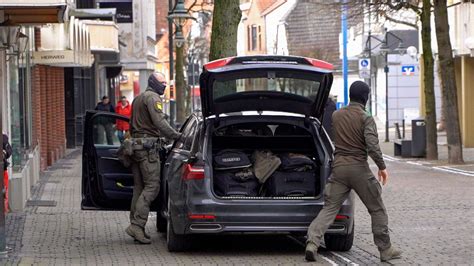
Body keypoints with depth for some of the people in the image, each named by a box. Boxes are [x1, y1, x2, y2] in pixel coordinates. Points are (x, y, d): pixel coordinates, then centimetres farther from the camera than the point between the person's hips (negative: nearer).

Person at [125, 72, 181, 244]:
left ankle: (136, 227, 7)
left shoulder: (138, 99, 24)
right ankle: (137, 225, -20)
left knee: (139, 187, 10)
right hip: (148, 146, -10)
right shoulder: (153, 98, -7)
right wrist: (177, 136, -14)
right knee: (152, 186, -12)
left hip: (136, 144, 10)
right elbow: (160, 122, -19)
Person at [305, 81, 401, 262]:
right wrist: (382, 167, -9)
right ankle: (385, 250, 14)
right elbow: (372, 146, -18)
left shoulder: (336, 116, 7)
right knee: (377, 210, 10)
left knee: (329, 208, 3)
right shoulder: (366, 119, -9)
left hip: (339, 166, 4)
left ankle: (312, 242, -17)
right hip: (359, 168, -4)